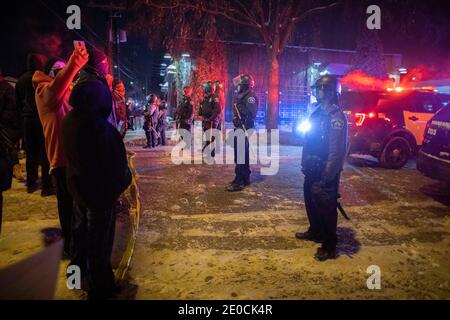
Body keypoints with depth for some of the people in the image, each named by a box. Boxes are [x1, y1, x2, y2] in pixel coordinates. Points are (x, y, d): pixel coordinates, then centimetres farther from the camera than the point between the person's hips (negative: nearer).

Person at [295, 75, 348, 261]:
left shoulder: (336, 118, -19)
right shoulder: (318, 112, 8)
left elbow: (336, 152, -23)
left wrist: (326, 179, -22)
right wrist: (305, 164, 13)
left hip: (325, 173, -9)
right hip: (312, 170, 9)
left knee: (326, 208, 2)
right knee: (311, 202, 21)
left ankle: (329, 246, 17)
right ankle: (315, 232, 41)